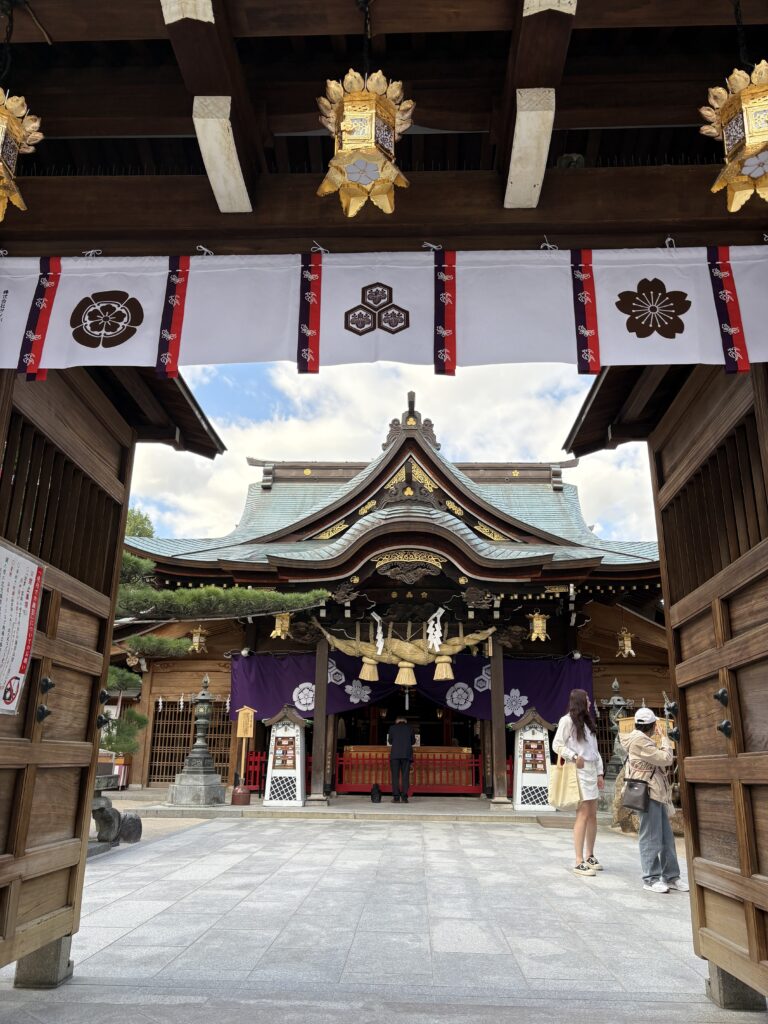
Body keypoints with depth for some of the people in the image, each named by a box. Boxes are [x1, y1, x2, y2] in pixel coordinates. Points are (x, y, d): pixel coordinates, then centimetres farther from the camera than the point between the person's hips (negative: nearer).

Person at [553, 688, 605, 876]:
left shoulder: (587, 722, 19)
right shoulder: (567, 720, -5)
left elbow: (595, 749, 18)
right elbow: (557, 745, -9)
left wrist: (599, 773, 12)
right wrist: (574, 757, -18)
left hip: (591, 771, 8)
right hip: (577, 771, -8)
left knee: (593, 815, 9)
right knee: (583, 814, -12)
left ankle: (589, 856, 21)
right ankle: (579, 862, -10)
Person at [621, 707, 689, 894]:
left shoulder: (641, 740, 17)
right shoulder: (639, 741, -16)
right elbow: (666, 759, -16)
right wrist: (664, 737, -8)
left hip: (656, 794, 10)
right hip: (647, 794, -10)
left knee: (666, 837, 12)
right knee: (651, 837, -4)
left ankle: (670, 876, 19)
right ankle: (650, 878, 5)